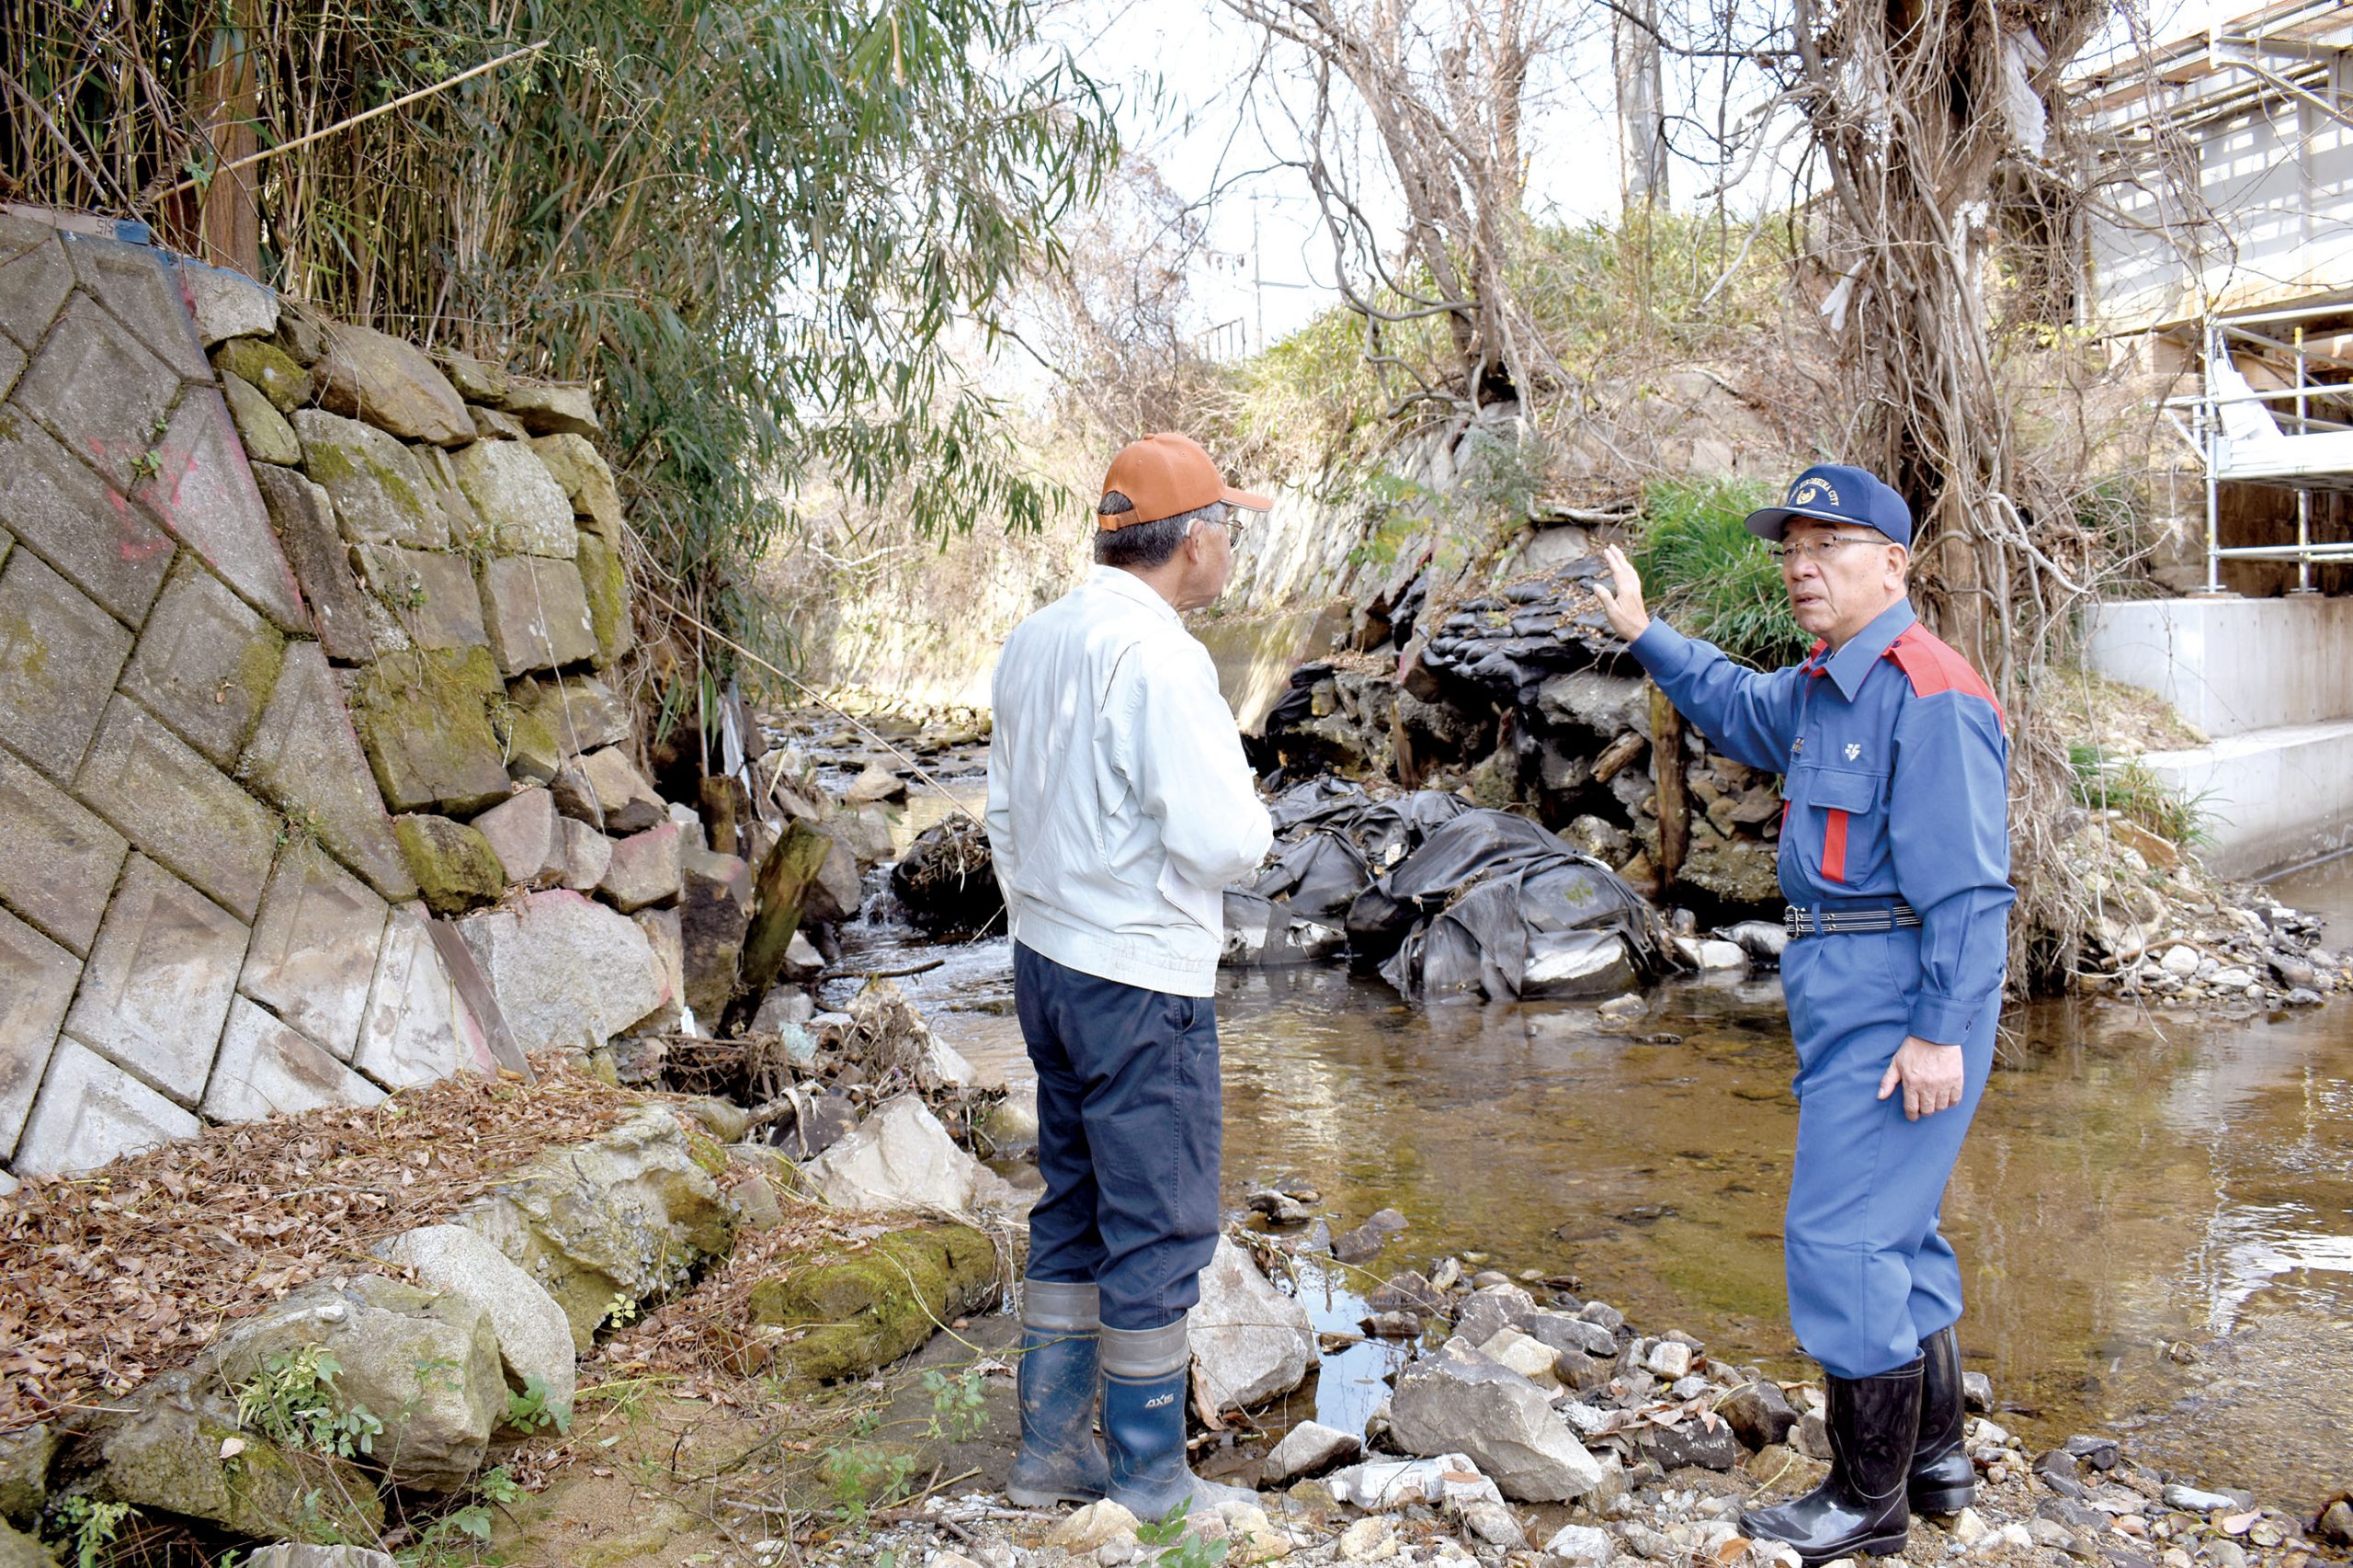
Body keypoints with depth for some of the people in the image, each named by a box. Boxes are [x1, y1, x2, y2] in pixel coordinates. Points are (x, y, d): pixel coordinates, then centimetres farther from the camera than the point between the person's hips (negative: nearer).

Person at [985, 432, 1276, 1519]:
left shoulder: (1034, 640, 8)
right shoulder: (1155, 654, -20)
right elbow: (1221, 840, -24)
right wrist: (1249, 818, -2)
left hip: (1046, 965, 9)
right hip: (1140, 984, -9)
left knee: (1074, 1213, 18)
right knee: (1159, 1231, 4)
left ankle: (1051, 1450, 28)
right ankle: (1150, 1488, 17)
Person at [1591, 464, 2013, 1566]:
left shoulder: (1927, 693, -18)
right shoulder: (1819, 688, 12)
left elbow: (1966, 883, -22)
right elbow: (1737, 707, 36)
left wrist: (1941, 1032, -24)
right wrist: (1645, 636, 32)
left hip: (1899, 1007, -10)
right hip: (1846, 995, 10)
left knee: (1842, 1238, -6)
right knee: (1891, 1231, 19)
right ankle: (1935, 1457, 33)